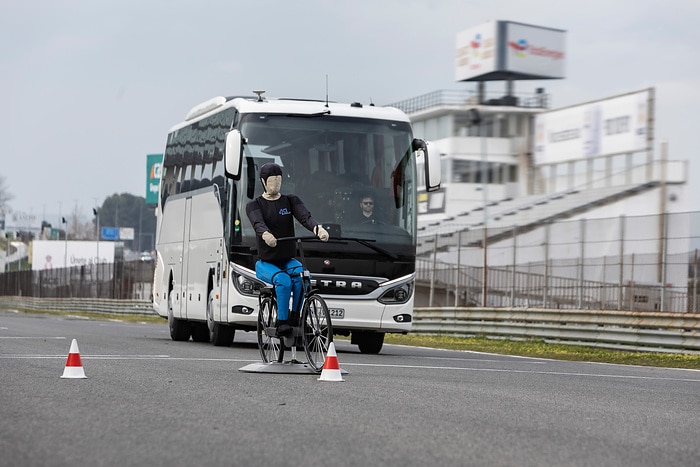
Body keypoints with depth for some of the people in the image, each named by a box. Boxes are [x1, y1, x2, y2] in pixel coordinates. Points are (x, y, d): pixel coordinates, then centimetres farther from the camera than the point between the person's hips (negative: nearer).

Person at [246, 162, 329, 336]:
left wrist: (318, 228, -37)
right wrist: (265, 235, -48)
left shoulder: (291, 201, 7)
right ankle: (282, 323, -24)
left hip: (288, 261, 2)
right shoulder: (254, 205, 0)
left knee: (302, 276, -31)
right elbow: (258, 223, -23)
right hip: (265, 263, -2)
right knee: (283, 281, -33)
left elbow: (305, 216, -13)